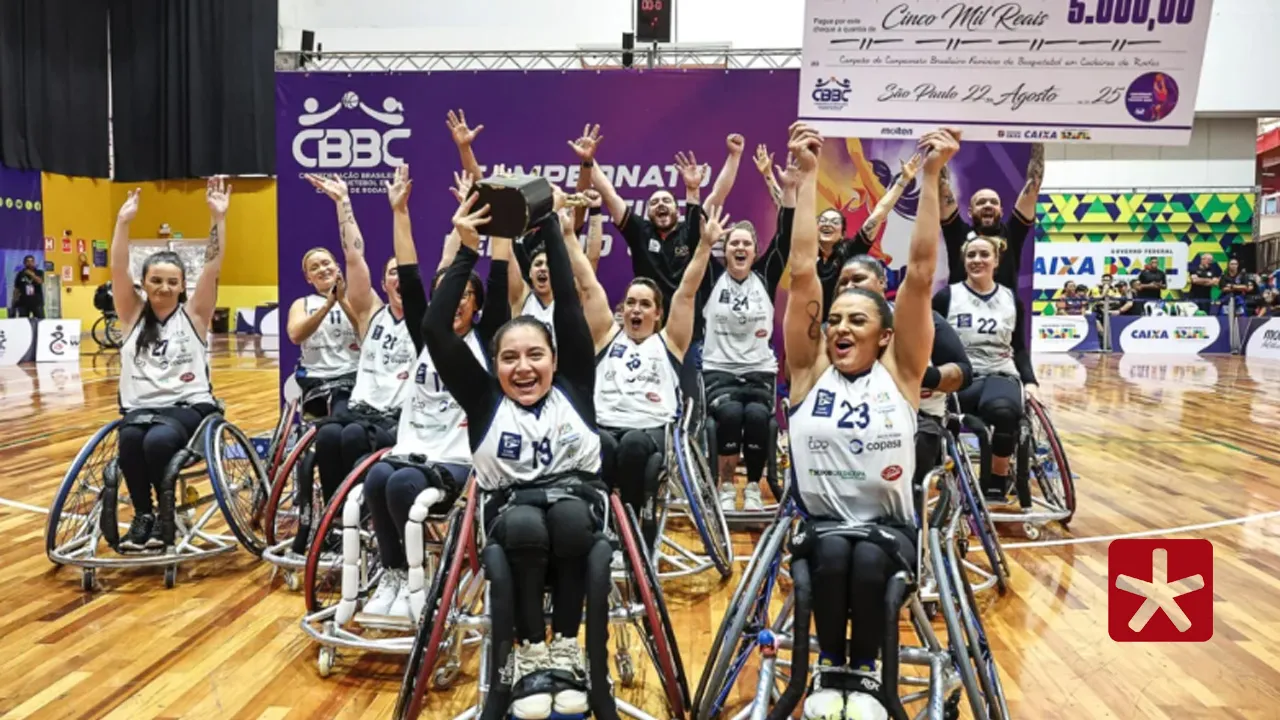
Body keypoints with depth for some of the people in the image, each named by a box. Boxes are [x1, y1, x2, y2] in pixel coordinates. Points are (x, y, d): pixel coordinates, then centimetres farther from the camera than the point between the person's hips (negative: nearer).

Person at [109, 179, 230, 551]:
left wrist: (218, 218, -14)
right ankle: (142, 514, -13)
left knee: (159, 439, -34)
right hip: (140, 406, 2)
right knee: (130, 439, -33)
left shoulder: (193, 313, 6)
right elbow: (118, 270, -3)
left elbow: (212, 267, -6)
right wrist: (123, 221, -14)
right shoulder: (133, 314, 10)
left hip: (189, 405, -2)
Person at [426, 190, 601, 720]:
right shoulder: (485, 400, 5)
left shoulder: (574, 389, 5)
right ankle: (529, 654, -18)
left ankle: (565, 648, -17)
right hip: (511, 515, 0)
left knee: (568, 514, -35)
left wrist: (549, 229, 2)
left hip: (576, 504, 1)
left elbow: (570, 307, 0)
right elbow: (435, 329, -3)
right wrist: (467, 249, -6)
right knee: (525, 522, -36)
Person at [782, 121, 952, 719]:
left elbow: (920, 273, -7)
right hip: (818, 526, 0)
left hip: (890, 528, 0)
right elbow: (802, 272, -5)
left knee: (868, 556, -32)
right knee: (834, 549, -32)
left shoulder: (899, 373, -1)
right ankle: (829, 669, -7)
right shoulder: (810, 371, 0)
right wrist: (808, 176, -7)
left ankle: (866, 670, -5)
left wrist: (931, 177, -10)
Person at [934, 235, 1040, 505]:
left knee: (1004, 411, -37)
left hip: (1001, 376, 2)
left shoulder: (1012, 300, 14)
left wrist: (1029, 380, 4)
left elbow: (1020, 348, 19)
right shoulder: (947, 296, 5)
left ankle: (997, 480, -11)